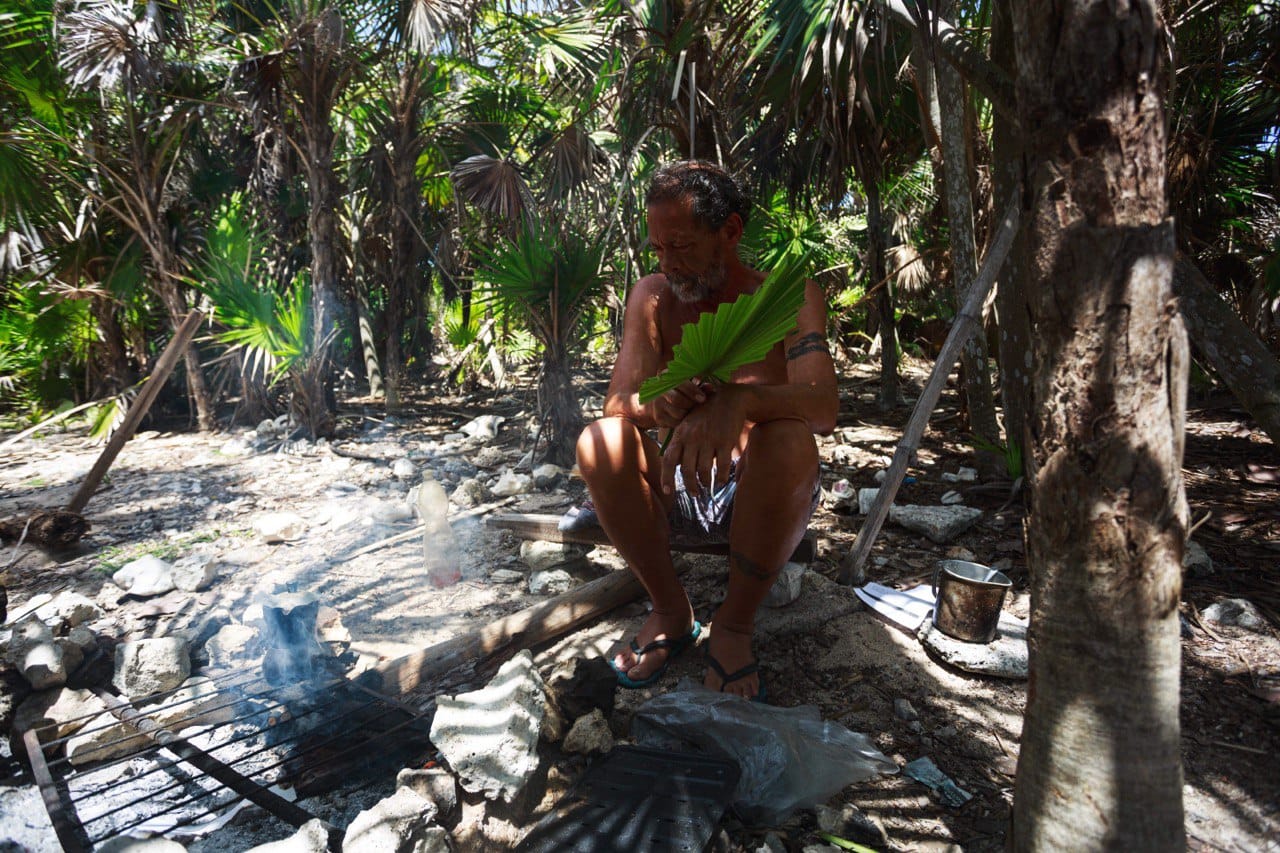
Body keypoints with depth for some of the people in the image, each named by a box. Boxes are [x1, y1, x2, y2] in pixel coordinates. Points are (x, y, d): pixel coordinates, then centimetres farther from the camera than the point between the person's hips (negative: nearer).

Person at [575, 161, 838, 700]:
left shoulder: (789, 297, -9)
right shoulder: (654, 297, -1)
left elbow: (824, 407, -27)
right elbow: (615, 405, -12)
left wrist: (742, 400, -49)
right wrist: (653, 403, -37)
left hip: (764, 494, -2)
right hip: (680, 490, 3)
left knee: (788, 442, -35)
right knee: (598, 444, -25)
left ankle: (735, 625, -13)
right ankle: (671, 611, -5)